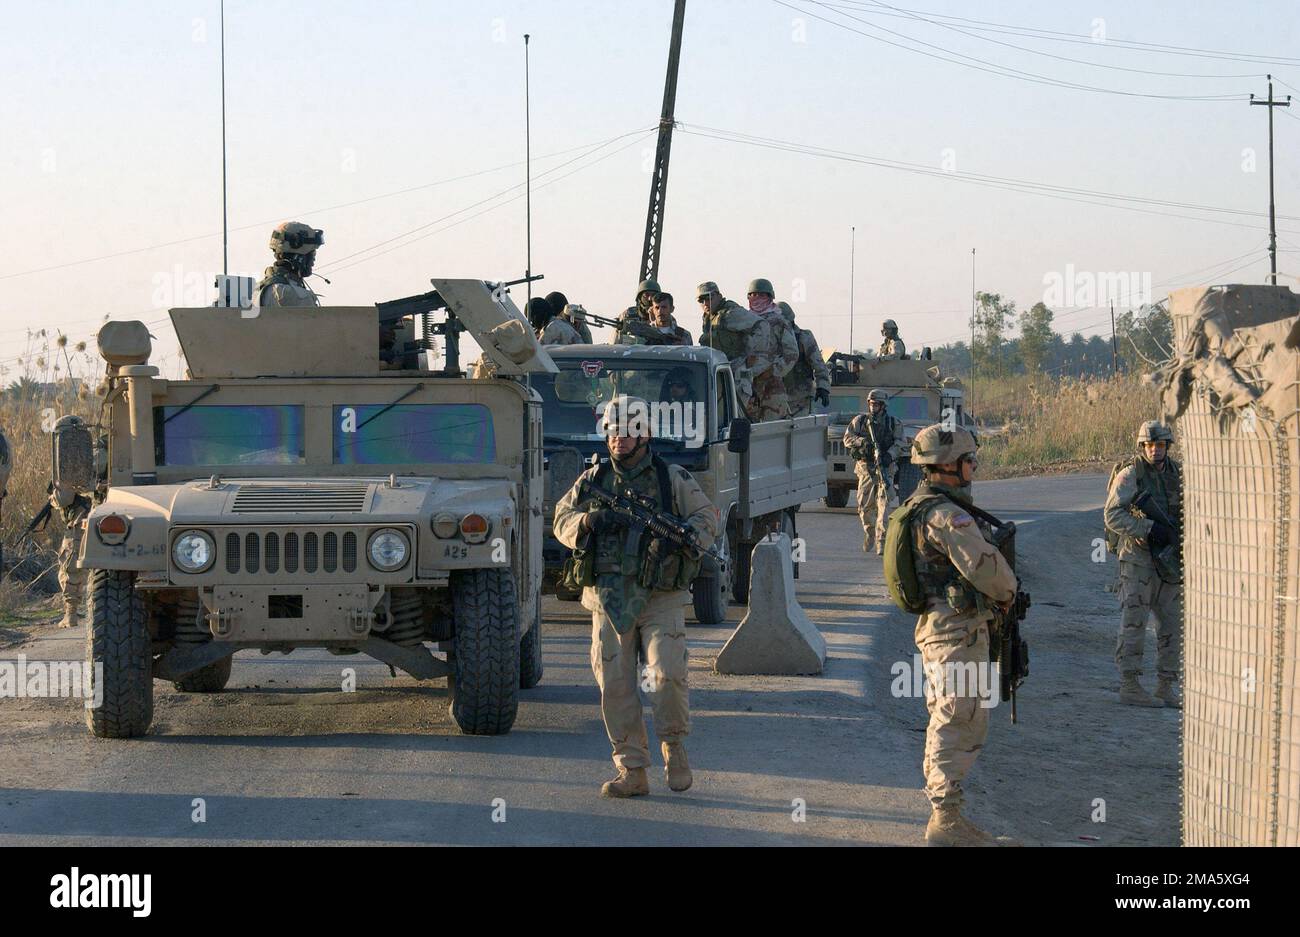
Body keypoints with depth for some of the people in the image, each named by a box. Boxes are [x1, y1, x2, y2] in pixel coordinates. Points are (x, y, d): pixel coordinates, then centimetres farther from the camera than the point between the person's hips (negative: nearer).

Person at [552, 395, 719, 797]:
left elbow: (707, 518, 5)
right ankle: (632, 772, 7)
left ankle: (674, 744, 11)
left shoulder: (674, 478, 5)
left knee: (667, 675, -16)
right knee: (615, 686, 0)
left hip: (660, 598, -2)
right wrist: (585, 522, -9)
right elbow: (562, 520, 14)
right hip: (609, 599, 3)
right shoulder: (593, 480, 11)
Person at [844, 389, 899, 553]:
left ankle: (882, 542, -16)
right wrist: (862, 441, -17)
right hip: (865, 468, 2)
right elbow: (847, 438, 2)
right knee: (865, 506, 4)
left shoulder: (892, 423, 7)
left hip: (885, 467, -2)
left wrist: (889, 454, -18)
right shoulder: (859, 420, 8)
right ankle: (869, 536, 27)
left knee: (885, 504, -13)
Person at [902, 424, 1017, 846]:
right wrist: (1008, 591, -5)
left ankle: (942, 812, 23)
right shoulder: (945, 514, -20)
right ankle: (946, 819, -10)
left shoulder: (918, 506, 14)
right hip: (957, 629, -11)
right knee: (960, 724, -9)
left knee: (945, 723, 17)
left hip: (934, 625, 11)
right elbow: (984, 565, -25)